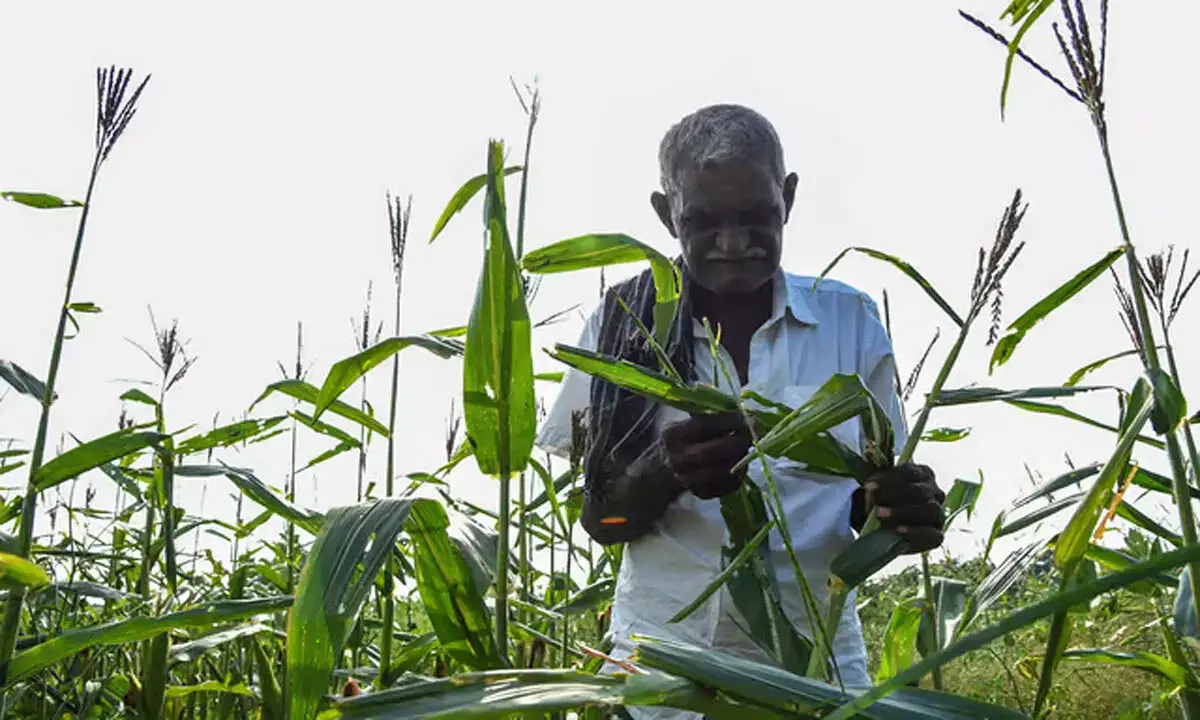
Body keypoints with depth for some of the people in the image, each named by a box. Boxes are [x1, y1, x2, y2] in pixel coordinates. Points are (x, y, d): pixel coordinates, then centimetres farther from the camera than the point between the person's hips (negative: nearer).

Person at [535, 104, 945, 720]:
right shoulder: (625, 322, -5)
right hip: (663, 660, -1)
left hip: (815, 658, 1)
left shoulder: (850, 320, -3)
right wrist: (667, 471, -24)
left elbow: (871, 493, 5)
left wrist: (901, 508, -17)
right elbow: (599, 520, -3)